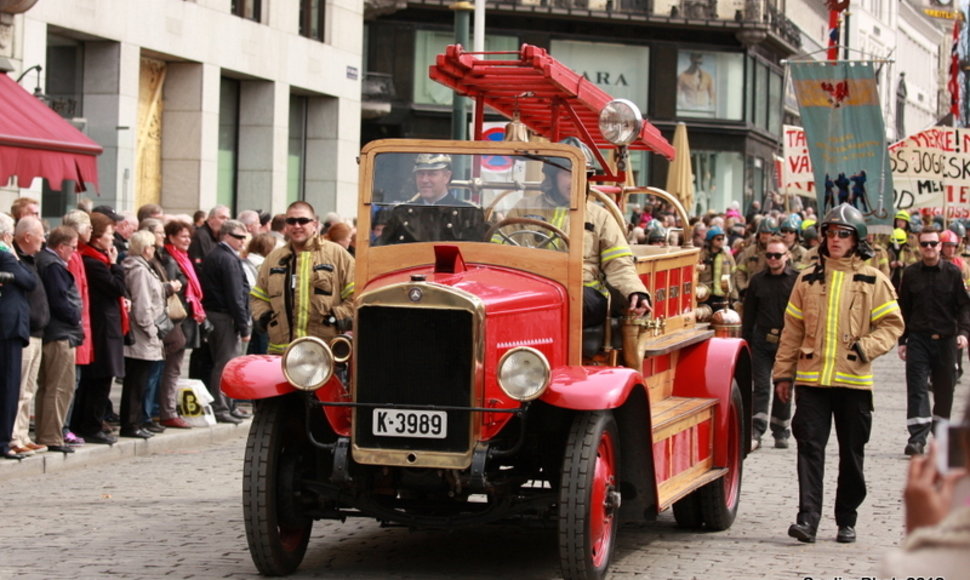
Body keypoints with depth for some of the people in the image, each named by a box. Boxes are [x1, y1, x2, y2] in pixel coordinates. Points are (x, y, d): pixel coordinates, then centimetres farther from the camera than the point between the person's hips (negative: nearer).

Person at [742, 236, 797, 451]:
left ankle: (780, 433, 20)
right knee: (761, 387, -4)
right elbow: (748, 314, 11)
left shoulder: (797, 280, -1)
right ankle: (756, 433, -9)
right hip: (762, 342, 1)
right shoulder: (757, 281, 8)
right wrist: (746, 342, 8)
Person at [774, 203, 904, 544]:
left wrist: (867, 347, -13)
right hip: (811, 379, 1)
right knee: (810, 447, -8)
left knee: (852, 453, 7)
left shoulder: (873, 281, 4)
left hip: (854, 380, -1)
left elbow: (892, 324, 4)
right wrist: (783, 373, 11)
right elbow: (793, 329, 13)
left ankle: (846, 520, 18)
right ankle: (808, 517, -10)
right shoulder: (808, 279, 11)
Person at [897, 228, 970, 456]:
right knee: (917, 388, -10)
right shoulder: (910, 274, 5)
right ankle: (917, 438, -14)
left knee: (944, 390, 8)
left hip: (946, 340, 0)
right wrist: (902, 341, 7)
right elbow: (904, 309, 10)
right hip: (918, 339, 0)